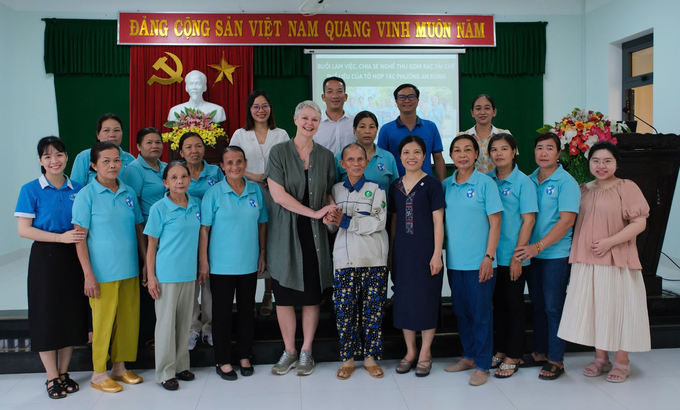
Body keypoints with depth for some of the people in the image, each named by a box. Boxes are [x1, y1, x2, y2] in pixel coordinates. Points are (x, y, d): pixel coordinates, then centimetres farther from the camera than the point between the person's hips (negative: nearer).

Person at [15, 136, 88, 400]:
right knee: (47, 315, 2)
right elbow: (23, 229, -10)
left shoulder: (78, 189, 6)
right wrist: (61, 237, -18)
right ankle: (51, 377, 17)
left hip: (73, 258, 3)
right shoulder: (31, 190, -4)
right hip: (45, 257, -3)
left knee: (72, 314, 8)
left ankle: (63, 373, 24)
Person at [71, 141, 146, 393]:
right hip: (103, 273, -5)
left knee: (129, 320, 11)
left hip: (130, 270, 5)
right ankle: (99, 374, 20)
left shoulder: (129, 193, 7)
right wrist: (88, 274, -13)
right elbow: (80, 237, -8)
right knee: (103, 321, 4)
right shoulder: (86, 195, -6)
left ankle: (119, 367, 28)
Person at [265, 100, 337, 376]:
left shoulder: (326, 156, 8)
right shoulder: (279, 152, -1)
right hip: (285, 233, -2)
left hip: (314, 234, 2)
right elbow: (278, 194, -10)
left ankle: (306, 353, 20)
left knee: (312, 294, 5)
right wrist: (315, 213, -14)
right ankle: (289, 351, 19)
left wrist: (332, 210, -8)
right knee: (284, 295, 2)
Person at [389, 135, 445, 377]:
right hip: (402, 252, 4)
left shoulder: (432, 184, -3)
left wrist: (437, 254, -11)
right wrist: (390, 253, 11)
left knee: (426, 300, 1)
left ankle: (425, 353, 16)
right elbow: (394, 222, 14)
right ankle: (410, 352, 22)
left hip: (425, 251, -4)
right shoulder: (395, 187, 10)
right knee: (403, 300, 8)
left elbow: (438, 222, -5)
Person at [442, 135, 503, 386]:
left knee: (481, 312, 2)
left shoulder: (485, 183, -5)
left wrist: (489, 256, -12)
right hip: (454, 260, 5)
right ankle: (468, 356, 29)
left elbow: (495, 223, -6)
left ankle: (482, 365, 13)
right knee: (461, 311, 14)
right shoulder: (446, 185, 7)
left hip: (479, 261, -5)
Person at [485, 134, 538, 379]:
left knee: (514, 304, 6)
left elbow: (529, 220, -11)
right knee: (498, 303, 15)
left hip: (513, 256, -4)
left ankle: (513, 357, 17)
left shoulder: (523, 182, -8)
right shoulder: (487, 180, 5)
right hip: (492, 254, 5)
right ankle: (500, 351, 28)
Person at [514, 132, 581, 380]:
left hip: (556, 254, -5)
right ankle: (540, 353, 26)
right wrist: (525, 247, 2)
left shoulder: (566, 182, -8)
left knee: (554, 306, 1)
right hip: (532, 253, 6)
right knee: (538, 305, 14)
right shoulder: (529, 181, 9)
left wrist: (539, 246, -21)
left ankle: (556, 360, 12)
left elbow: (567, 219, -16)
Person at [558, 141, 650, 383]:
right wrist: (577, 251, 5)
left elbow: (639, 223, -10)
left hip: (618, 262, -4)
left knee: (618, 307, 2)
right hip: (587, 261, 5)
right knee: (594, 307, 9)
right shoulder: (584, 191, 10)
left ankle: (621, 361, 17)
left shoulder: (627, 188, -5)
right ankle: (600, 358, 23)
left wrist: (609, 242, -17)